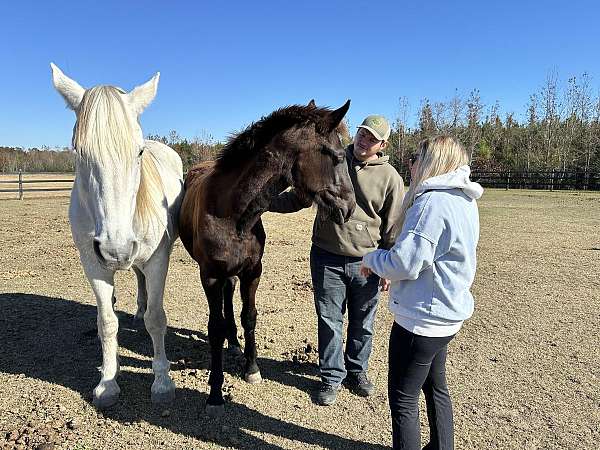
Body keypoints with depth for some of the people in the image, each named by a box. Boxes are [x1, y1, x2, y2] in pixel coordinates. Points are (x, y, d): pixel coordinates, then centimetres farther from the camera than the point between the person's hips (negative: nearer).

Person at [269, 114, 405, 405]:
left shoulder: (390, 177, -4)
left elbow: (393, 228, -1)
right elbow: (298, 198, 9)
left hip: (366, 263, 0)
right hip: (326, 259, 1)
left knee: (362, 323, 16)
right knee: (329, 321, 10)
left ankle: (357, 371, 38)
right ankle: (332, 377, 28)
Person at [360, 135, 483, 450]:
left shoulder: (433, 203, -24)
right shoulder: (464, 201, 6)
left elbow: (404, 265, -26)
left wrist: (371, 259, -8)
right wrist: (385, 264, 9)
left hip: (421, 318, -10)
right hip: (447, 315, 10)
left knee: (402, 399, 7)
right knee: (435, 387, 26)